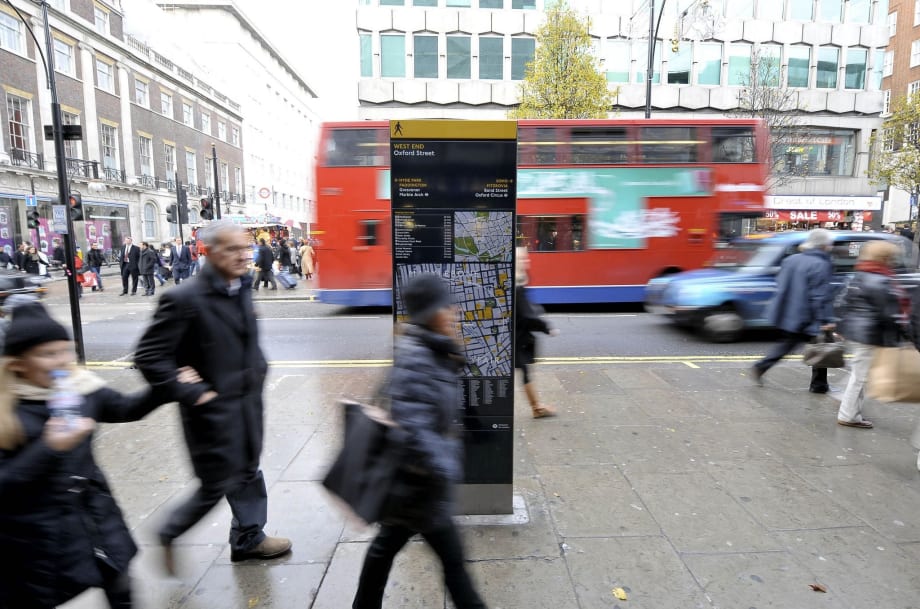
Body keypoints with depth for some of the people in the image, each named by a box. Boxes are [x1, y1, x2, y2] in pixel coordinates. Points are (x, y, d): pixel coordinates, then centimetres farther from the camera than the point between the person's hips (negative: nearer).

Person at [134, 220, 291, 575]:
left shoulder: (242, 288, 3)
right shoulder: (185, 299, -21)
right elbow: (148, 357, -19)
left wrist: (258, 369, 10)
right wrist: (189, 394, -19)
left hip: (248, 400, 8)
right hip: (214, 408, -7)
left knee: (248, 473, 20)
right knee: (217, 485, 8)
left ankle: (249, 539, 39)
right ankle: (170, 533, 35)